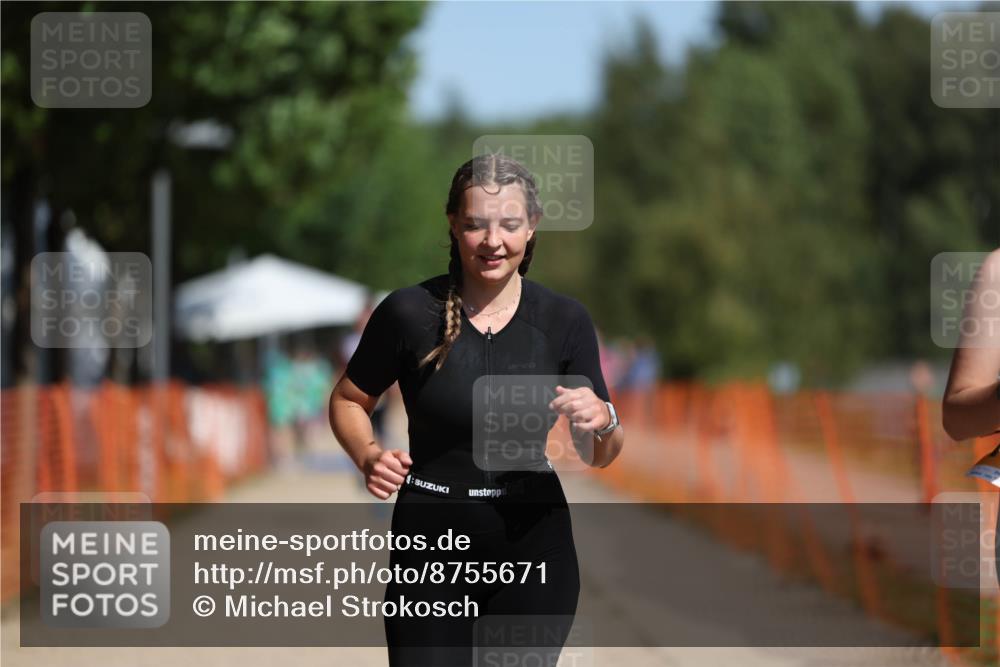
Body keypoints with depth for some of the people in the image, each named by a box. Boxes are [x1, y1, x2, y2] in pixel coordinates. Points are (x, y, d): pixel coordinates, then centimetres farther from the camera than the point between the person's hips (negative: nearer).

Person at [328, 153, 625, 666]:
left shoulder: (565, 320, -2)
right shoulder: (408, 312, -8)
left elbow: (600, 455, 5)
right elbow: (348, 401, 7)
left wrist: (601, 421, -18)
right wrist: (368, 455, -13)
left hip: (534, 546, 2)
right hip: (432, 547, -1)